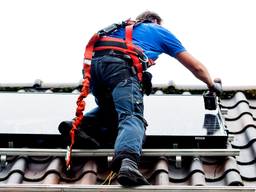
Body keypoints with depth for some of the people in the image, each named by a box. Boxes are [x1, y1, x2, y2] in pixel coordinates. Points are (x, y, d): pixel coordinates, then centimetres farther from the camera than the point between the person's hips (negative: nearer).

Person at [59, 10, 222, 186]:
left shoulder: (123, 27, 43)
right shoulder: (160, 31, 32)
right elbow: (196, 67, 33)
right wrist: (212, 85, 51)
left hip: (94, 63, 5)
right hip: (120, 66, -5)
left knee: (112, 109, 28)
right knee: (132, 117, -21)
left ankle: (85, 124, -2)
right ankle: (128, 161, -51)